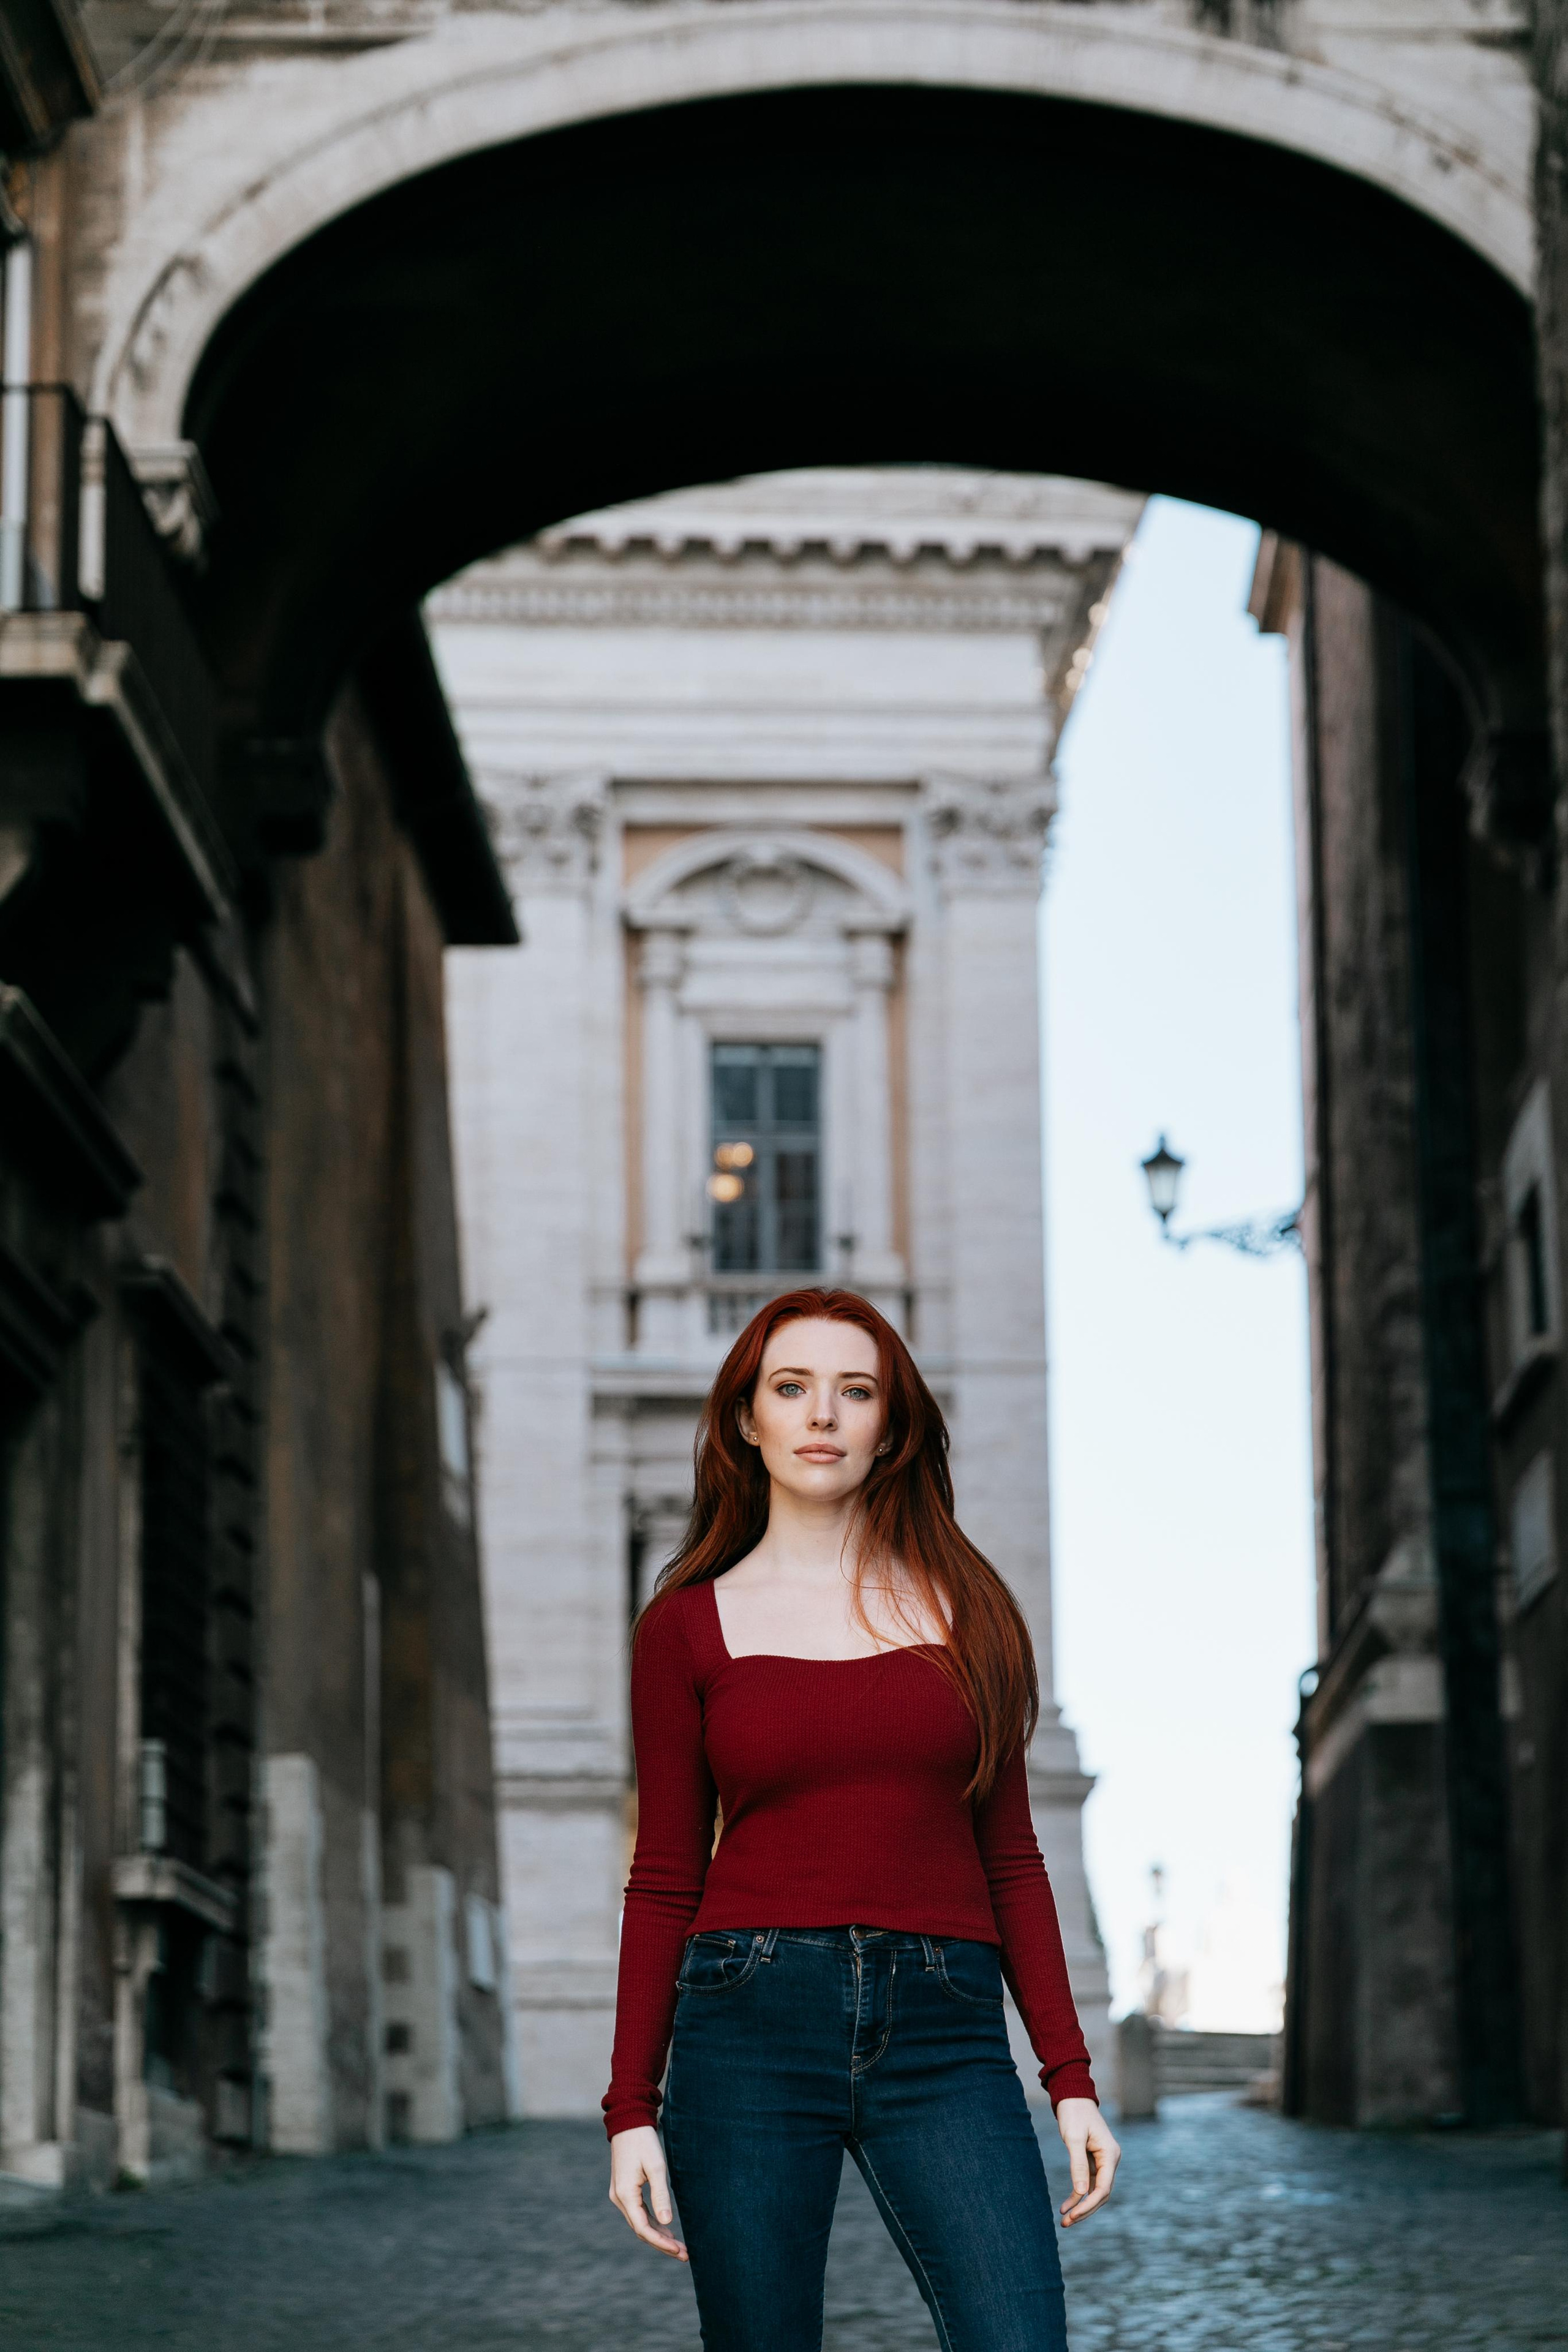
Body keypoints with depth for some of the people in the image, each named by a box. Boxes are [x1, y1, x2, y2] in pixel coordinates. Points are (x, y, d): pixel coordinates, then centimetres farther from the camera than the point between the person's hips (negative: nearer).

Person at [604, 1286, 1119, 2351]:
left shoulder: (963, 1603, 11)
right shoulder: (688, 1626, 7)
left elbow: (1009, 1857, 11)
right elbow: (665, 1881, 7)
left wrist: (1071, 2077, 5)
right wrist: (630, 2110, 1)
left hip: (942, 2037, 1)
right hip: (754, 2024, -1)